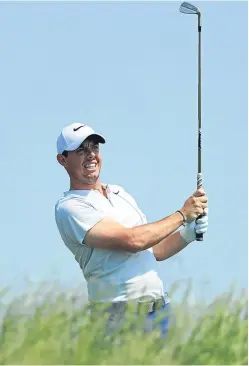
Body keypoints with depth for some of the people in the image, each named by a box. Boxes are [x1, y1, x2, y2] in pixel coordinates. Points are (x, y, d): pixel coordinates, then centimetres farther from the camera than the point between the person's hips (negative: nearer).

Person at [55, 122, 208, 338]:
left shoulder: (120, 193, 19)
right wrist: (182, 215, -7)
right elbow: (132, 241, -17)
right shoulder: (70, 207, -7)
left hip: (158, 308, 7)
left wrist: (190, 233, 5)